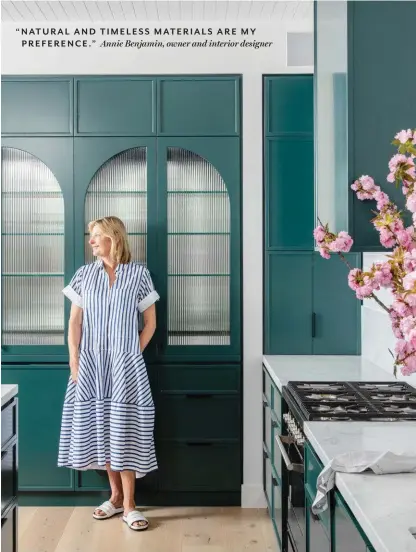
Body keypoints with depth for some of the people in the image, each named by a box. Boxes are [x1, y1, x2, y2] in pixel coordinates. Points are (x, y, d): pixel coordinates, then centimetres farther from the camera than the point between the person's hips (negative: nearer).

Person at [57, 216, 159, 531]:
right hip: (91, 364, 3)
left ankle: (129, 504, 6)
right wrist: (74, 360, -2)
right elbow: (75, 322, 5)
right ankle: (116, 495, 23)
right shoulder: (84, 274, 5)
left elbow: (150, 322, 3)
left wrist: (134, 354, -3)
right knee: (100, 428, 8)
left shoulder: (138, 273, -1)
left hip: (125, 364, -3)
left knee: (125, 429, -3)